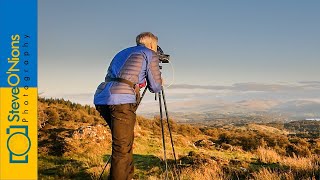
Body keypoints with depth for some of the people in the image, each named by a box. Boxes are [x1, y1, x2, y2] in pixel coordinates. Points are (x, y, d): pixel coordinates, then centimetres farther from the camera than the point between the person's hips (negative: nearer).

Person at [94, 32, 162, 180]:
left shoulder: (123, 52, 31)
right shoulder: (150, 54, 11)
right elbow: (155, 88, 13)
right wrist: (160, 82, 34)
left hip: (101, 98, 8)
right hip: (121, 101, -7)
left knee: (124, 142, 20)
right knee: (122, 147, -2)